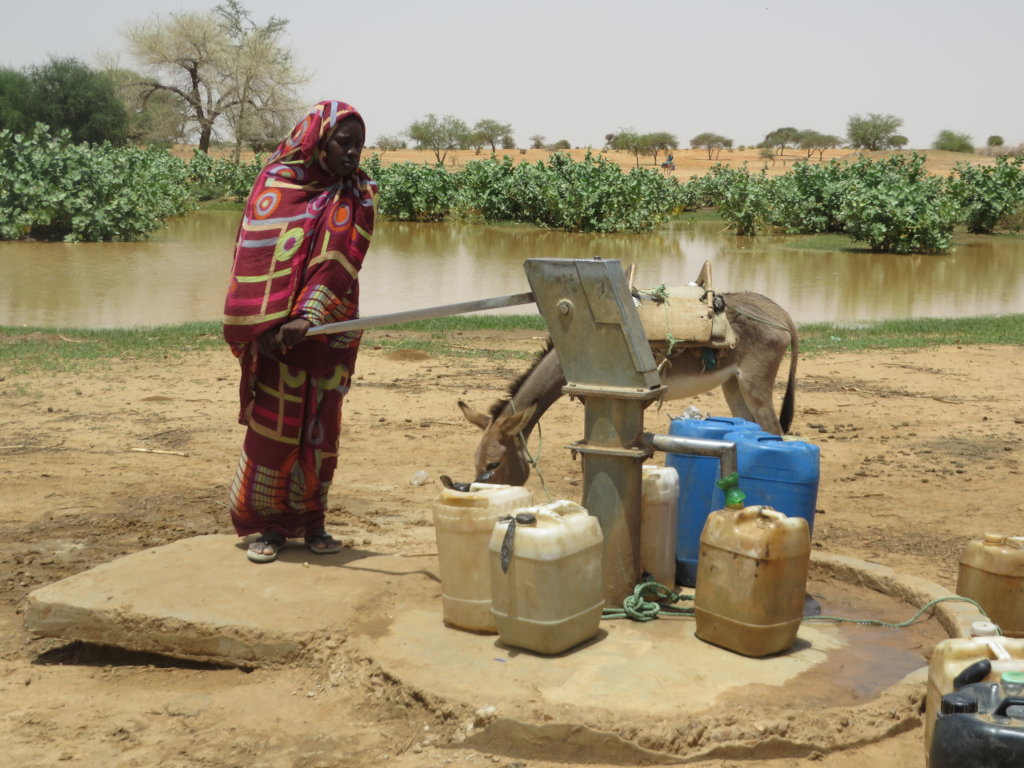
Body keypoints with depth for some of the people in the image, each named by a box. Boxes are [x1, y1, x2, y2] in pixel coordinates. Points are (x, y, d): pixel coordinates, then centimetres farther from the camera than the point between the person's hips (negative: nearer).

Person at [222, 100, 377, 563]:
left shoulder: (356, 198, 3)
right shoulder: (274, 183, -2)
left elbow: (339, 264, -10)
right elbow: (255, 258, -5)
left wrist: (308, 317, -24)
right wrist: (263, 330, -14)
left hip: (327, 334, 2)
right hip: (273, 333, -2)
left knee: (320, 429, 7)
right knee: (272, 428, -1)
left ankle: (309, 521, 18)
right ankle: (266, 523, 10)